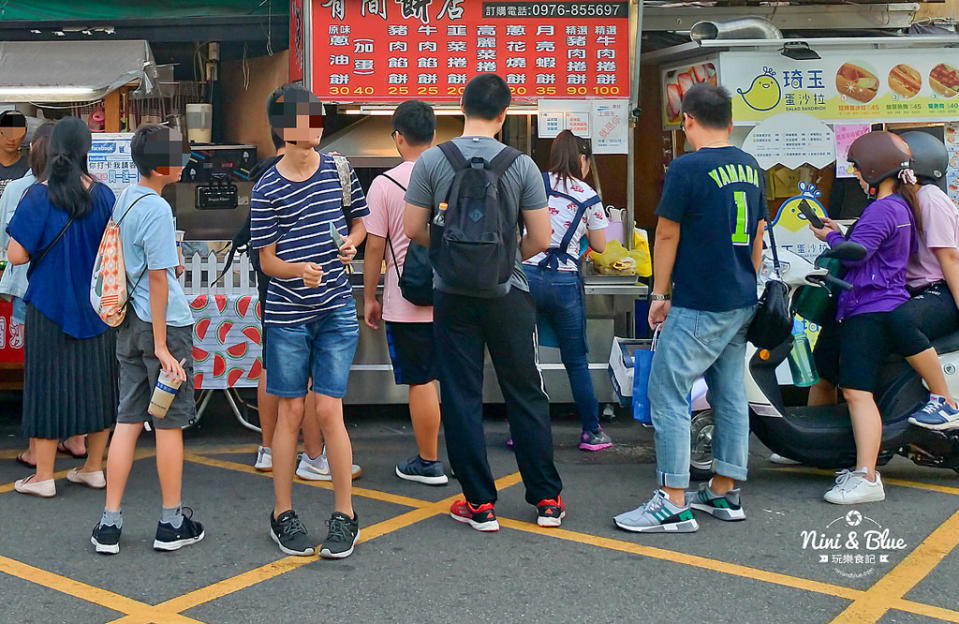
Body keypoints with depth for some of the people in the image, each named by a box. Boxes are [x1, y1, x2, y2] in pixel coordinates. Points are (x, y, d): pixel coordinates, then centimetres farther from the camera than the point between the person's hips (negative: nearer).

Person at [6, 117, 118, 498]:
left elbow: (16, 255, -13)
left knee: (50, 381, 5)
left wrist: (45, 248, 6)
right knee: (96, 380, 12)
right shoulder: (103, 195, -4)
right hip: (97, 305, 3)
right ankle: (94, 467, 21)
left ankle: (43, 476, 11)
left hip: (51, 305, -3)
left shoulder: (38, 197, -13)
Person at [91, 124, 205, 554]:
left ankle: (110, 523, 12)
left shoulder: (124, 199, 9)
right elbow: (158, 279, -18)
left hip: (130, 325, 8)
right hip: (165, 323, -8)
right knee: (169, 423, 4)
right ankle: (172, 523, 16)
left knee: (128, 420, 10)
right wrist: (162, 345, -17)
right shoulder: (157, 210, -17)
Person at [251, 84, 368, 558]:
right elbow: (268, 260, -2)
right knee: (291, 412, 5)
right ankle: (283, 515, 19)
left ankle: (344, 515, 11)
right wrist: (301, 270, -23)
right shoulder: (267, 190, -3)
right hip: (287, 314, -1)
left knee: (328, 410, -2)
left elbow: (359, 221, 19)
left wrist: (350, 242, -3)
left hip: (336, 311, 1)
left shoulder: (338, 171, 4)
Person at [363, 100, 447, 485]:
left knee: (421, 382, 4)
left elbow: (374, 246, -7)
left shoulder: (385, 184, -8)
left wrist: (369, 298, 4)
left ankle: (428, 463, 12)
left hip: (407, 302, -4)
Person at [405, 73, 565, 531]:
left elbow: (413, 229, -2)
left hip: (453, 295, 0)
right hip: (508, 295, 0)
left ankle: (480, 503, 11)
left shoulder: (431, 161, -5)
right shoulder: (521, 165, -5)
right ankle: (547, 499, 17)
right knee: (526, 394, 11)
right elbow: (541, 239, -4)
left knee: (461, 398, 7)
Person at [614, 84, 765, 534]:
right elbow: (758, 235, 16)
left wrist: (659, 295, 0)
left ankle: (673, 504, -3)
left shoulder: (687, 168, -13)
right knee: (730, 395, 13)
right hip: (741, 304, 8)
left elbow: (667, 235, -9)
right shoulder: (751, 167, 9)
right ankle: (724, 493, 21)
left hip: (698, 306, -8)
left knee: (668, 395, -4)